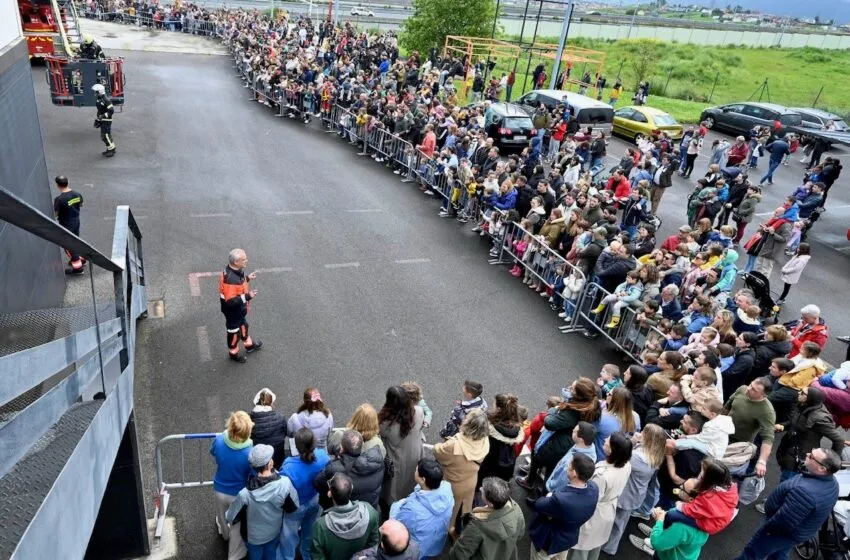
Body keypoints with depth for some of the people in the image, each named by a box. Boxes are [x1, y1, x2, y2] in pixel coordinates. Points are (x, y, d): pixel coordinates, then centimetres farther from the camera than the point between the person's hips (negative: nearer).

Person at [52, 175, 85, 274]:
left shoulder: (59, 199, -26)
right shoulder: (77, 194, -6)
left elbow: (55, 213, -20)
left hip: (66, 224, -7)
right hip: (76, 221, 7)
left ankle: (77, 267, 13)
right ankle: (80, 259, 43)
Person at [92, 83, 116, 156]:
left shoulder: (106, 100, -19)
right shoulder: (97, 100, 9)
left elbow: (112, 111, -21)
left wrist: (103, 116, -25)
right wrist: (96, 120, 20)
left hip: (107, 121, -9)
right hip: (102, 121, 9)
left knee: (106, 135, -8)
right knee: (103, 136, 12)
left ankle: (111, 150, 3)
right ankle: (111, 148, 23)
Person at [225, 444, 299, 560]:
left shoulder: (245, 494, -36)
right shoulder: (285, 483, -34)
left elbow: (231, 517, -19)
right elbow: (293, 507, -16)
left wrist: (226, 516, 4)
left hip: (255, 535, -1)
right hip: (275, 531, 1)